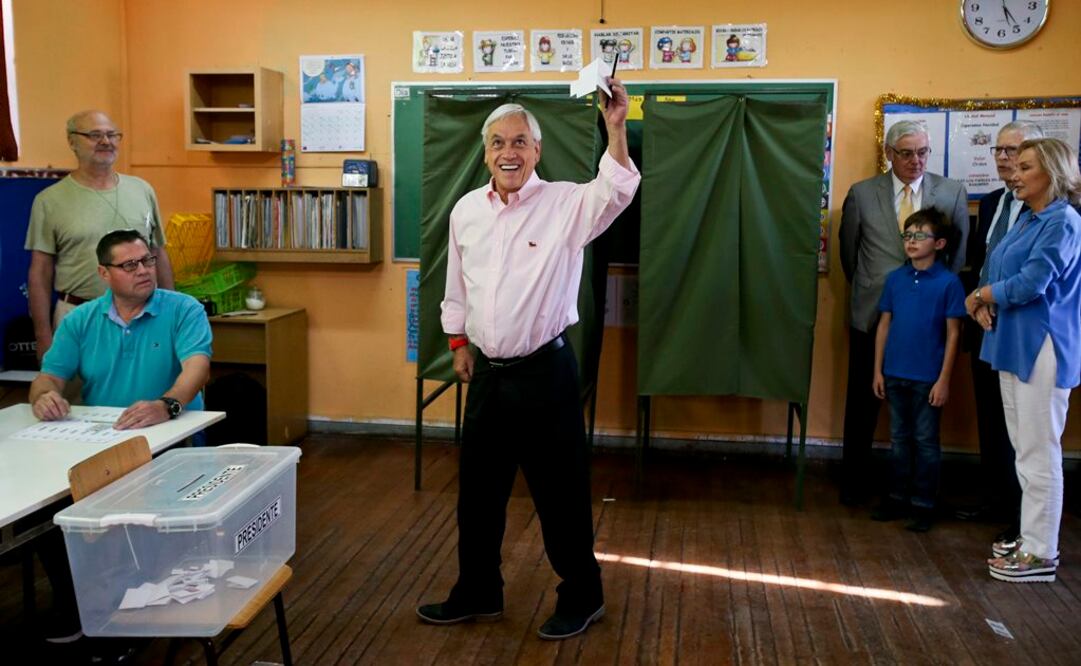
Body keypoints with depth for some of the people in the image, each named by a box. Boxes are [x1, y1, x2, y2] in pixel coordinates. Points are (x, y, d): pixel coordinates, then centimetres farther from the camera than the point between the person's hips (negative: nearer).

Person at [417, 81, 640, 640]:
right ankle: (477, 593, 36)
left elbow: (616, 192, -31)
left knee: (561, 493, 6)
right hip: (486, 372, 5)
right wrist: (459, 343, 16)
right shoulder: (466, 209, 5)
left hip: (545, 371, -5)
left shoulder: (566, 204, -11)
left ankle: (581, 598, 27)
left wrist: (616, 127, -44)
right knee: (477, 491, 16)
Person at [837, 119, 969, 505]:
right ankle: (854, 483, 22)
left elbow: (959, 251, 8)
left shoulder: (952, 193, 0)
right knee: (862, 403, 9)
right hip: (873, 314, 0)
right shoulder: (862, 194, -2)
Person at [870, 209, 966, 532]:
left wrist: (944, 379, -9)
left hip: (928, 378, -4)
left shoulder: (949, 282, -8)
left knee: (926, 441, 7)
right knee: (899, 439, 14)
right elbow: (884, 325, 7)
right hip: (895, 374, 4)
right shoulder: (895, 278, 3)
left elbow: (953, 333, -6)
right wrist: (878, 370, 5)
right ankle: (897, 497, 26)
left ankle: (923, 504, 18)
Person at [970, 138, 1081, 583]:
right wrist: (985, 304, -4)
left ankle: (1041, 555, 5)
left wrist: (981, 295, -3)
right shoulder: (1028, 220, 16)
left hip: (1041, 349, -9)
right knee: (1024, 450, 14)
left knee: (1039, 454, -3)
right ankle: (1032, 538, 24)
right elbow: (997, 273, 17)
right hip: (1013, 345, 9)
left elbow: (1031, 283, -19)